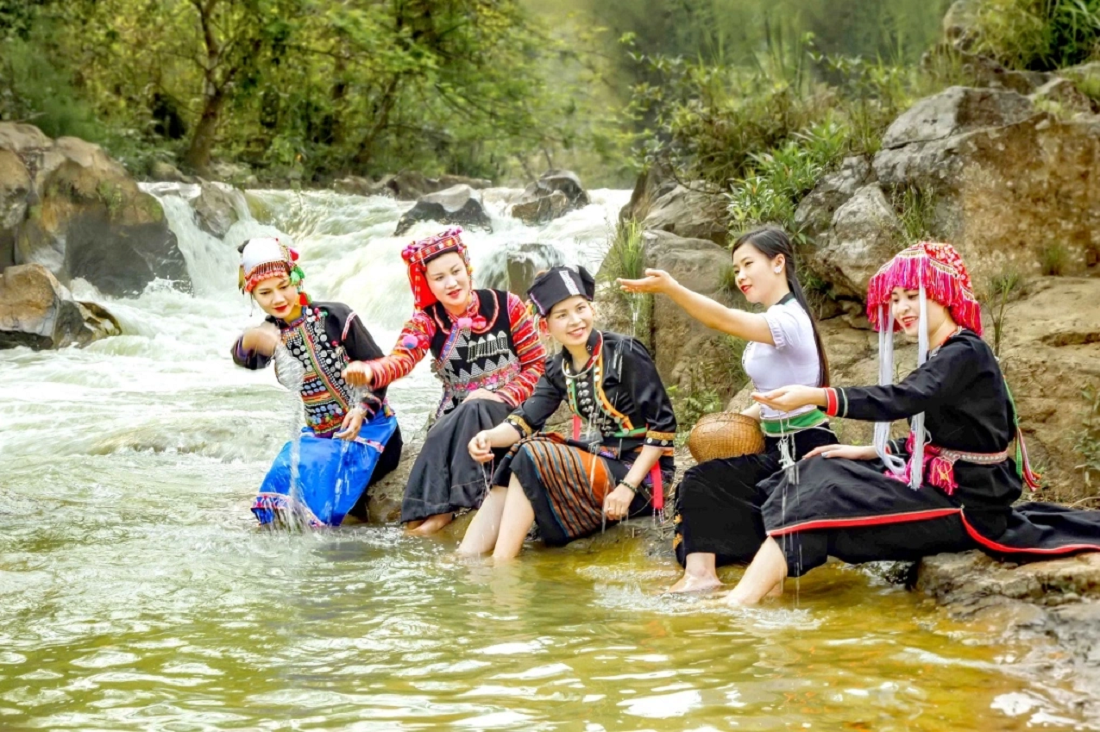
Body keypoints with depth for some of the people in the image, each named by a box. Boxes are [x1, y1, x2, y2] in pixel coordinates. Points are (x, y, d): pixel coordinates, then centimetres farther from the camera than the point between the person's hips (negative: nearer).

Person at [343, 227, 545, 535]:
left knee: (474, 410, -35)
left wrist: (502, 396, -19)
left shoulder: (506, 306, -6)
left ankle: (446, 506, -36)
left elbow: (537, 364, -3)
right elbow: (401, 359, -24)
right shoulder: (425, 321, -3)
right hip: (455, 416, 2)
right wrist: (369, 372, -48)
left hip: (506, 412, -2)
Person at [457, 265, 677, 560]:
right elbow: (525, 420, -2)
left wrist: (628, 487, -21)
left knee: (532, 460, -20)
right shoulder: (559, 369, 8)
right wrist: (490, 437, -24)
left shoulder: (625, 353, -12)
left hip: (640, 471, -7)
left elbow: (663, 426, -14)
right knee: (515, 460, -8)